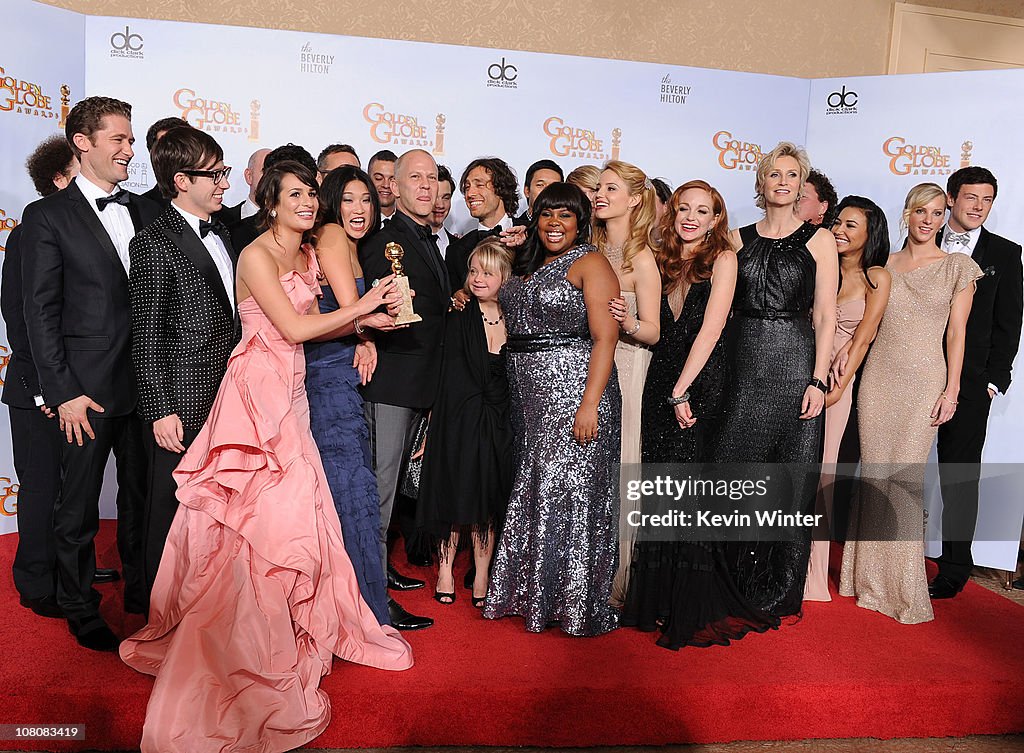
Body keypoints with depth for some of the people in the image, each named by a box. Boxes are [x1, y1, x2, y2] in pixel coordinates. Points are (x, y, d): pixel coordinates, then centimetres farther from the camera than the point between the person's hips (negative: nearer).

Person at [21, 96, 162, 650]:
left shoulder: (147, 211, 10)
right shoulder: (47, 216, -2)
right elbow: (40, 312, -6)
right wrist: (63, 392, -11)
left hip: (147, 382, 4)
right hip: (88, 387, -4)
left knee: (143, 495, 15)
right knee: (78, 506, 8)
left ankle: (142, 591, 33)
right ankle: (80, 610, 26)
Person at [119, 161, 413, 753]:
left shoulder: (306, 254, 16)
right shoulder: (257, 255, -10)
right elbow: (294, 328, -16)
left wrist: (367, 322, 1)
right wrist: (360, 306, -10)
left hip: (290, 391, 8)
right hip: (258, 388, -8)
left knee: (292, 509, 11)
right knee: (262, 512, -6)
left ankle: (290, 628, 27)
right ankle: (250, 646, 6)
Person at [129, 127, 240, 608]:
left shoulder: (221, 234, 14)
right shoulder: (154, 245, -10)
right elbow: (146, 337, -12)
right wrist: (161, 411, -16)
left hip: (225, 401, 7)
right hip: (182, 408, -7)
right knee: (170, 515, 7)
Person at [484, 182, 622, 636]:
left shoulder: (590, 263, -5)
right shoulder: (529, 266, 18)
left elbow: (605, 338, -15)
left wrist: (590, 403, -22)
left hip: (574, 391, -7)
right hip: (529, 397, 8)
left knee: (570, 493, -4)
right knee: (533, 492, 12)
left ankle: (577, 604, 9)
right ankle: (536, 594, 26)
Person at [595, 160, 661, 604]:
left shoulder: (641, 258, -7)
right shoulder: (592, 251, 11)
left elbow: (652, 333, -9)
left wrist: (628, 322, -30)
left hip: (623, 371, -6)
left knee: (612, 471, -1)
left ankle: (614, 583, 12)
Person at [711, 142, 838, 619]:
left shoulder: (818, 240, 5)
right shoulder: (738, 239, 12)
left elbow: (825, 315, 0)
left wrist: (818, 380, -9)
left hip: (794, 365, -2)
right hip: (743, 365, 2)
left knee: (790, 478, 1)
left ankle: (778, 593, 15)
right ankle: (736, 584, 19)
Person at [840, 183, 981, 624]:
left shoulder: (958, 266, 5)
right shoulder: (885, 265, 11)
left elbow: (956, 331, 1)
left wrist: (951, 390, -5)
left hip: (924, 380, -2)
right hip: (878, 377, 2)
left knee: (906, 478, -5)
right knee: (874, 475, 3)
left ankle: (904, 585, 8)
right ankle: (872, 576, 16)